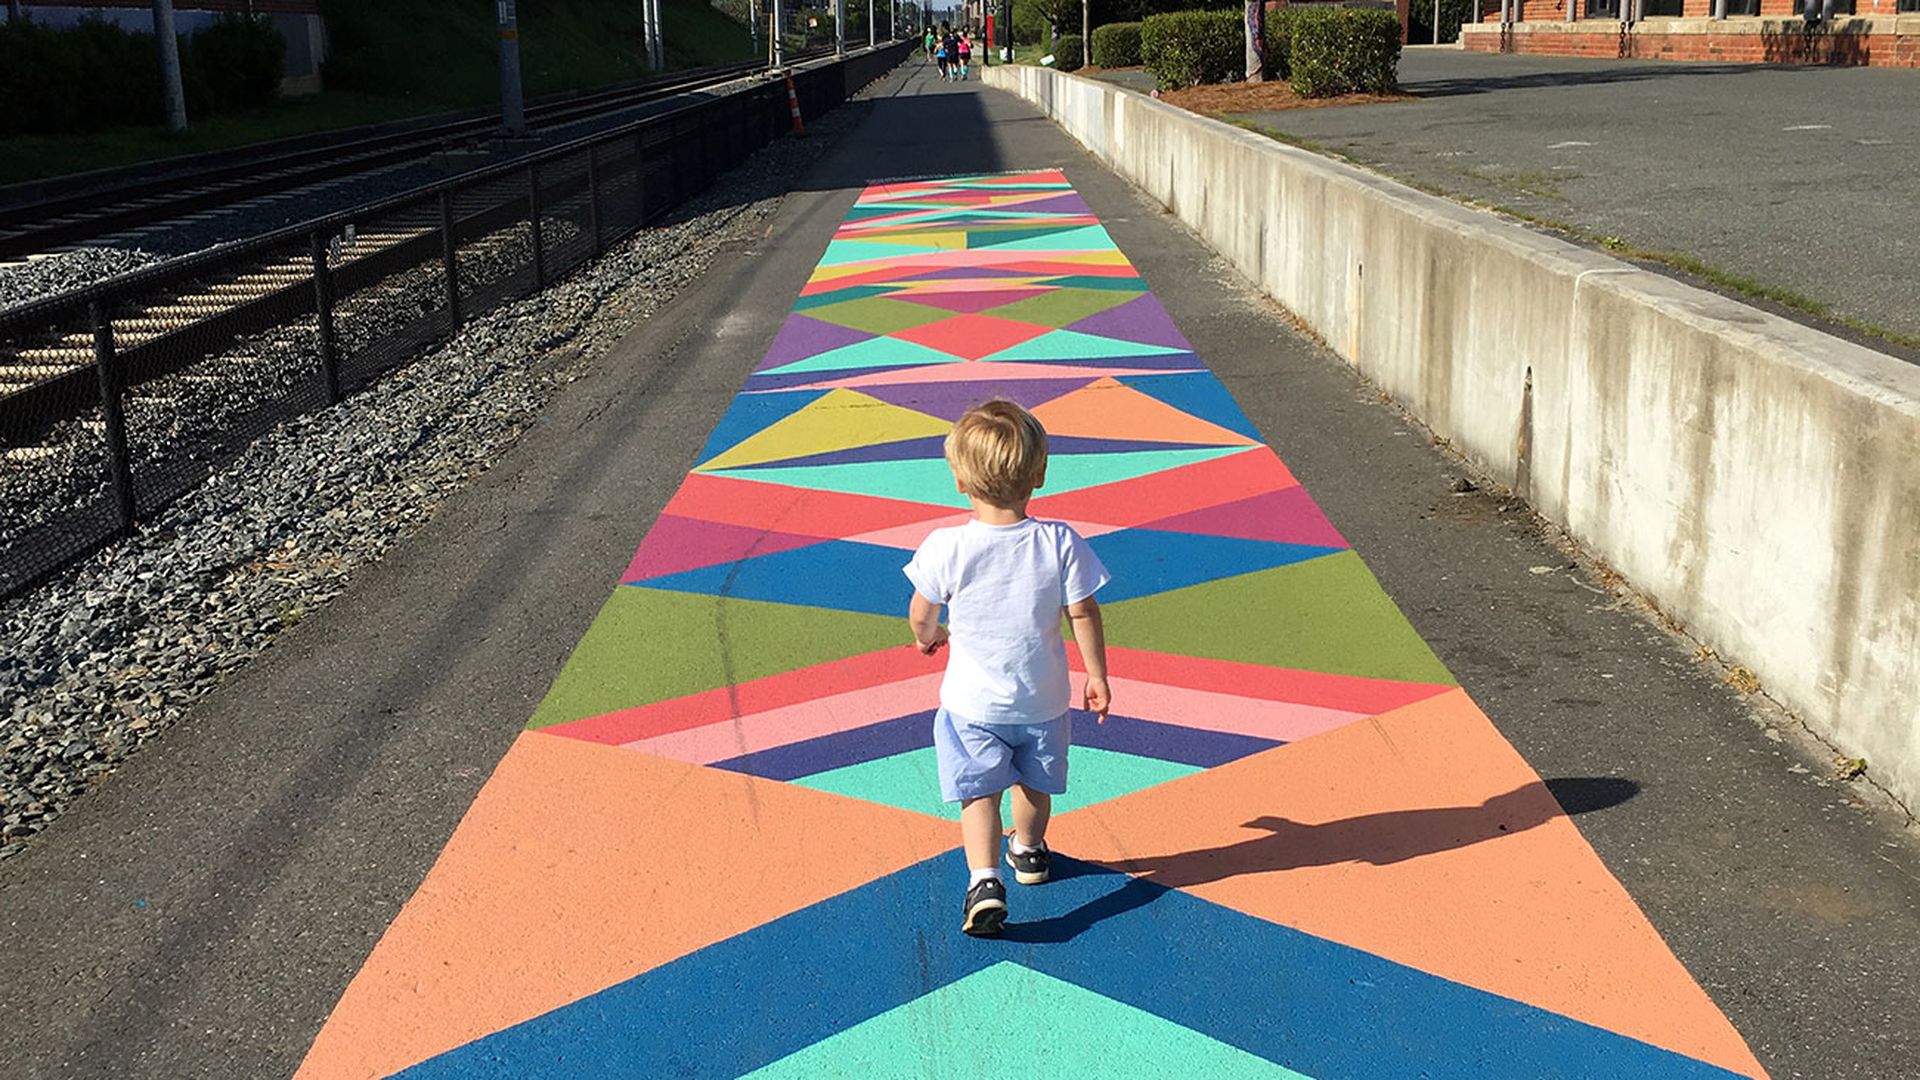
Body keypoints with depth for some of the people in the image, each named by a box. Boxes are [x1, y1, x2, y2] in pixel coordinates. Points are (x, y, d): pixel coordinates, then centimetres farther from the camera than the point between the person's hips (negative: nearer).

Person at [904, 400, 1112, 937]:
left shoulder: (946, 547, -19)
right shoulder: (1060, 542, -16)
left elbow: (920, 615, -6)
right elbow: (1084, 613, -9)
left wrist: (928, 637, 18)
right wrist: (1096, 675, 5)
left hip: (973, 703, -2)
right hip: (1043, 697, 3)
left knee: (978, 792, 5)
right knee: (1034, 784, 24)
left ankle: (985, 880, -13)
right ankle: (1029, 852, 45)